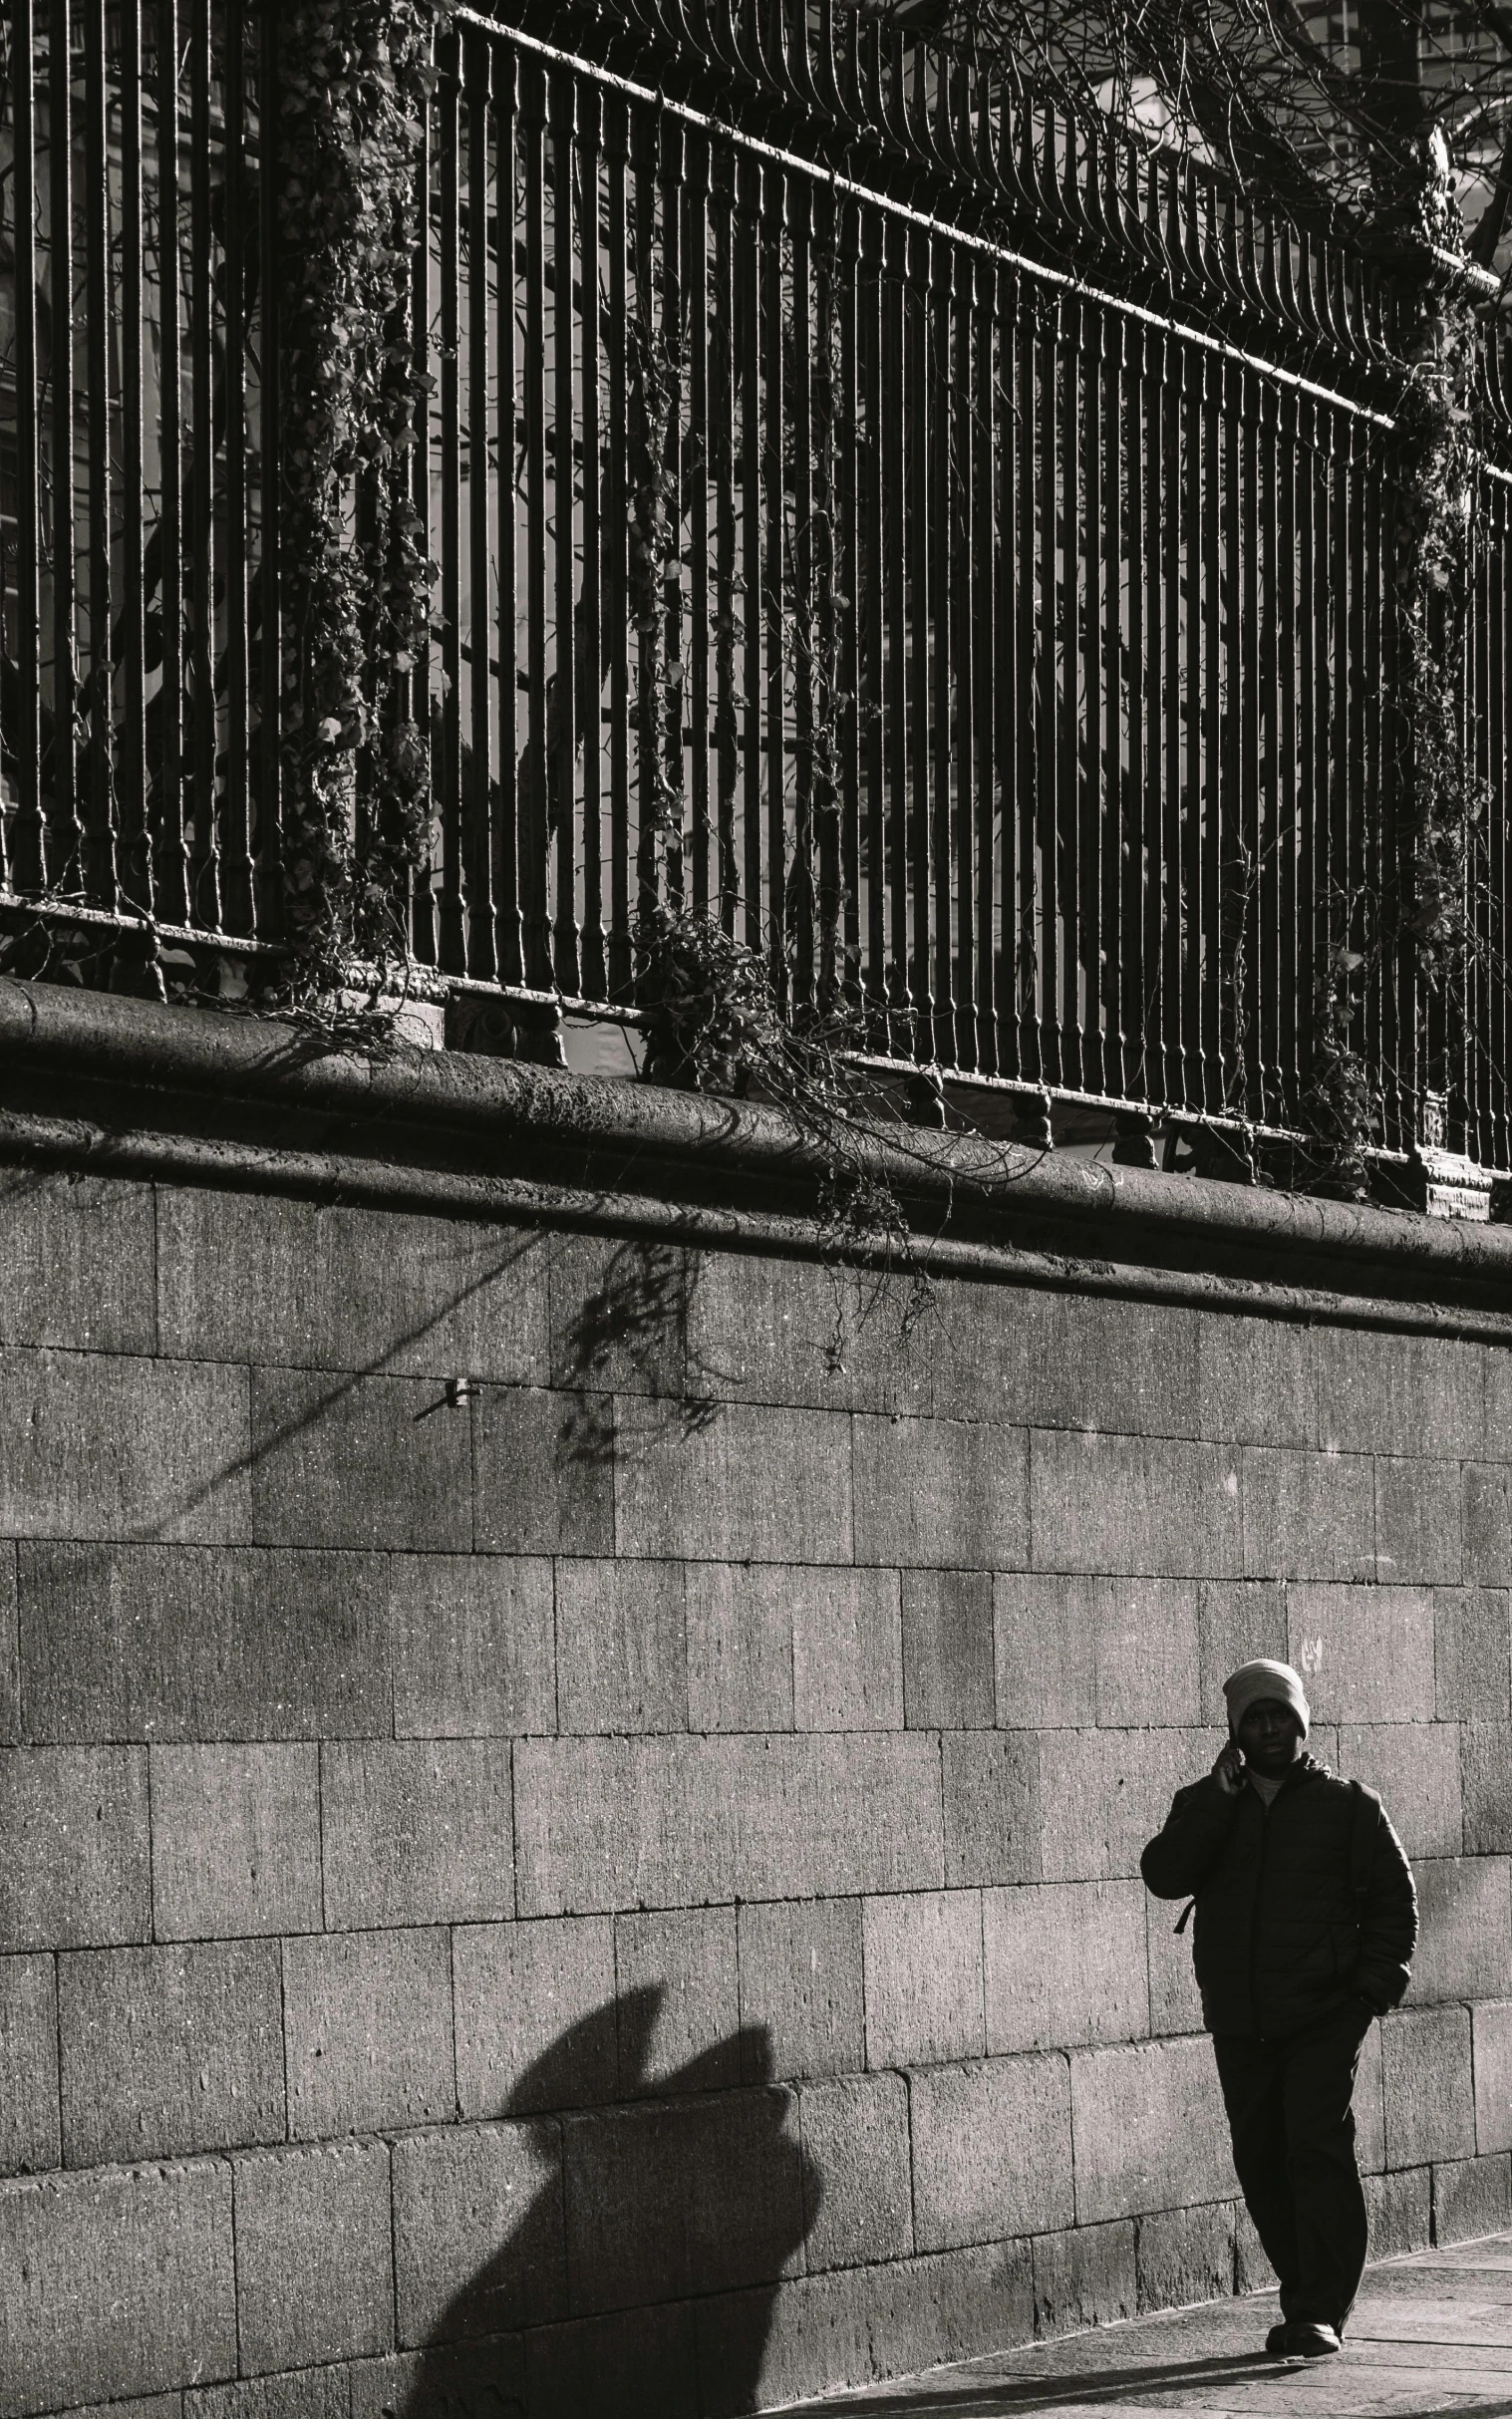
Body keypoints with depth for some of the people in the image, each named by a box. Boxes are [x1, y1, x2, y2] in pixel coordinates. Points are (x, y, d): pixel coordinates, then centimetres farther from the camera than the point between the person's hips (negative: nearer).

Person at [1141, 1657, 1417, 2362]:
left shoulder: (1348, 1806, 5)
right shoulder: (1204, 1807, 10)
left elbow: (1394, 1902, 7)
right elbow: (1164, 1876, -7)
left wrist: (1373, 1986, -5)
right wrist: (1222, 1796, -12)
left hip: (1324, 2018, -3)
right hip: (1239, 2024, 3)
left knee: (1318, 2150, -14)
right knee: (1261, 2165, 5)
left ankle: (1322, 2314, -15)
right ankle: (1302, 2303, 16)